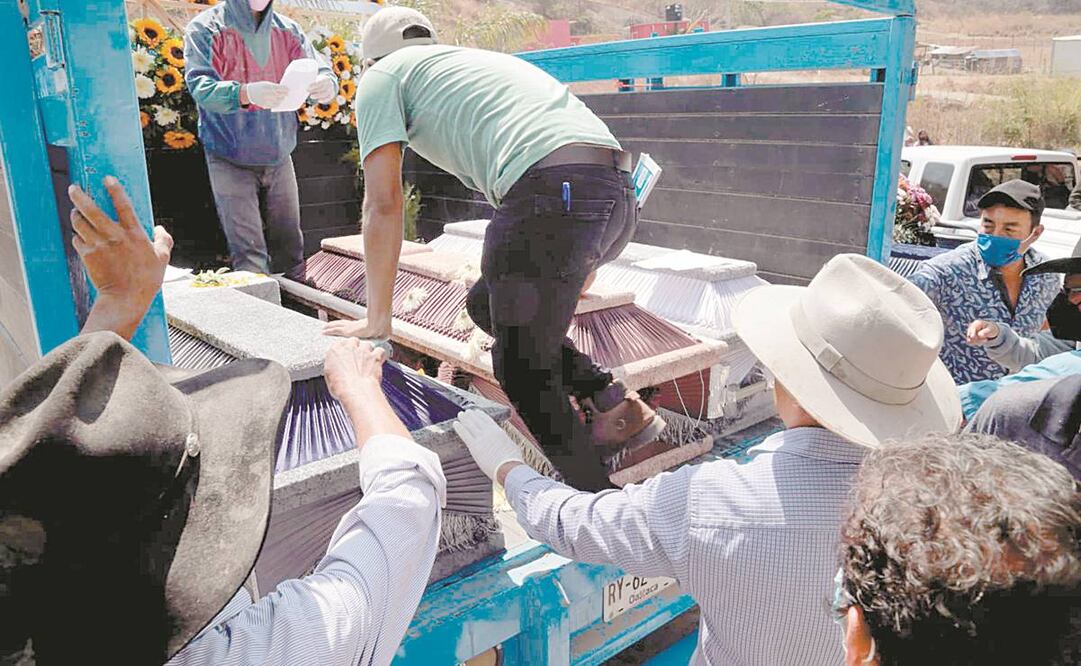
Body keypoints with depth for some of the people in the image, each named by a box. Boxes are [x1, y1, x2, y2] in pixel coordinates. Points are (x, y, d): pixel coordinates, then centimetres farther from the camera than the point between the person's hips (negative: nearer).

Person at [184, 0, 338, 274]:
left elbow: (319, 72, -1)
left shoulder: (288, 31, 7)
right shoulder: (205, 29, -5)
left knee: (290, 248, 8)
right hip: (230, 160, -4)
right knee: (249, 256, -10)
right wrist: (246, 93, -38)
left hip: (279, 158, 4)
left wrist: (327, 85, -27)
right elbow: (200, 87, -17)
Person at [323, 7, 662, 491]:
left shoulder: (381, 75, 17)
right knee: (488, 305, 23)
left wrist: (376, 321, 17)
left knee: (522, 369, 5)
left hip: (553, 192, -8)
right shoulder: (474, 60, 38)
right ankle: (615, 406, 19)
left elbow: (384, 204, 8)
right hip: (619, 194, 8)